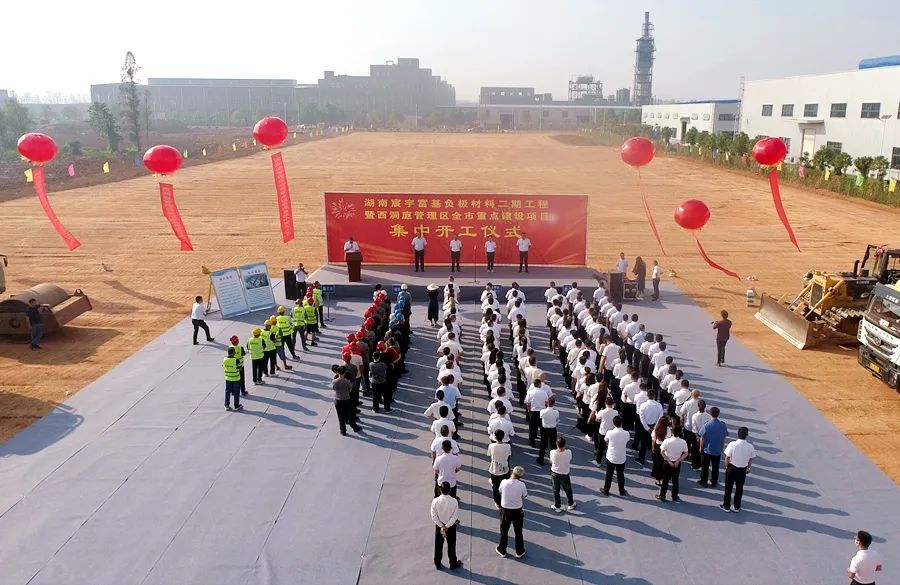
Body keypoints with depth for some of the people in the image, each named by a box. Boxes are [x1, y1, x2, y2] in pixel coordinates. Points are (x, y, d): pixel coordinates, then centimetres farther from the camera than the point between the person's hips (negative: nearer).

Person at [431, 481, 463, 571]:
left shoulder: (435, 501, -20)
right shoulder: (454, 501, -22)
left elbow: (433, 516, -15)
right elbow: (455, 516, -19)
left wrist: (441, 526, -12)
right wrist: (447, 526, -14)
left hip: (439, 525, 1)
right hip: (451, 526, -1)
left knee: (438, 545, 18)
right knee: (451, 545, 18)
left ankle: (437, 564, 32)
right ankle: (453, 564, 33)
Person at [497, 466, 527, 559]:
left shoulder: (504, 482, -19)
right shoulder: (522, 485, -20)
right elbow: (525, 495, -3)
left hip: (505, 510, 0)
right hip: (517, 511, 0)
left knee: (504, 531, 21)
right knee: (518, 532, 21)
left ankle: (502, 550, 37)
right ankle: (519, 552, 35)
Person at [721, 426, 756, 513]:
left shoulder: (732, 444, -21)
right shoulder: (750, 447, -14)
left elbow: (727, 458, -14)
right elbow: (751, 460, -1)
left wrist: (726, 466, 4)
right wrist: (748, 468, 17)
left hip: (732, 468, -2)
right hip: (743, 470, 2)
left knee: (728, 488, 14)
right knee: (739, 488, 18)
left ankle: (726, 506, 24)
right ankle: (737, 507, 29)